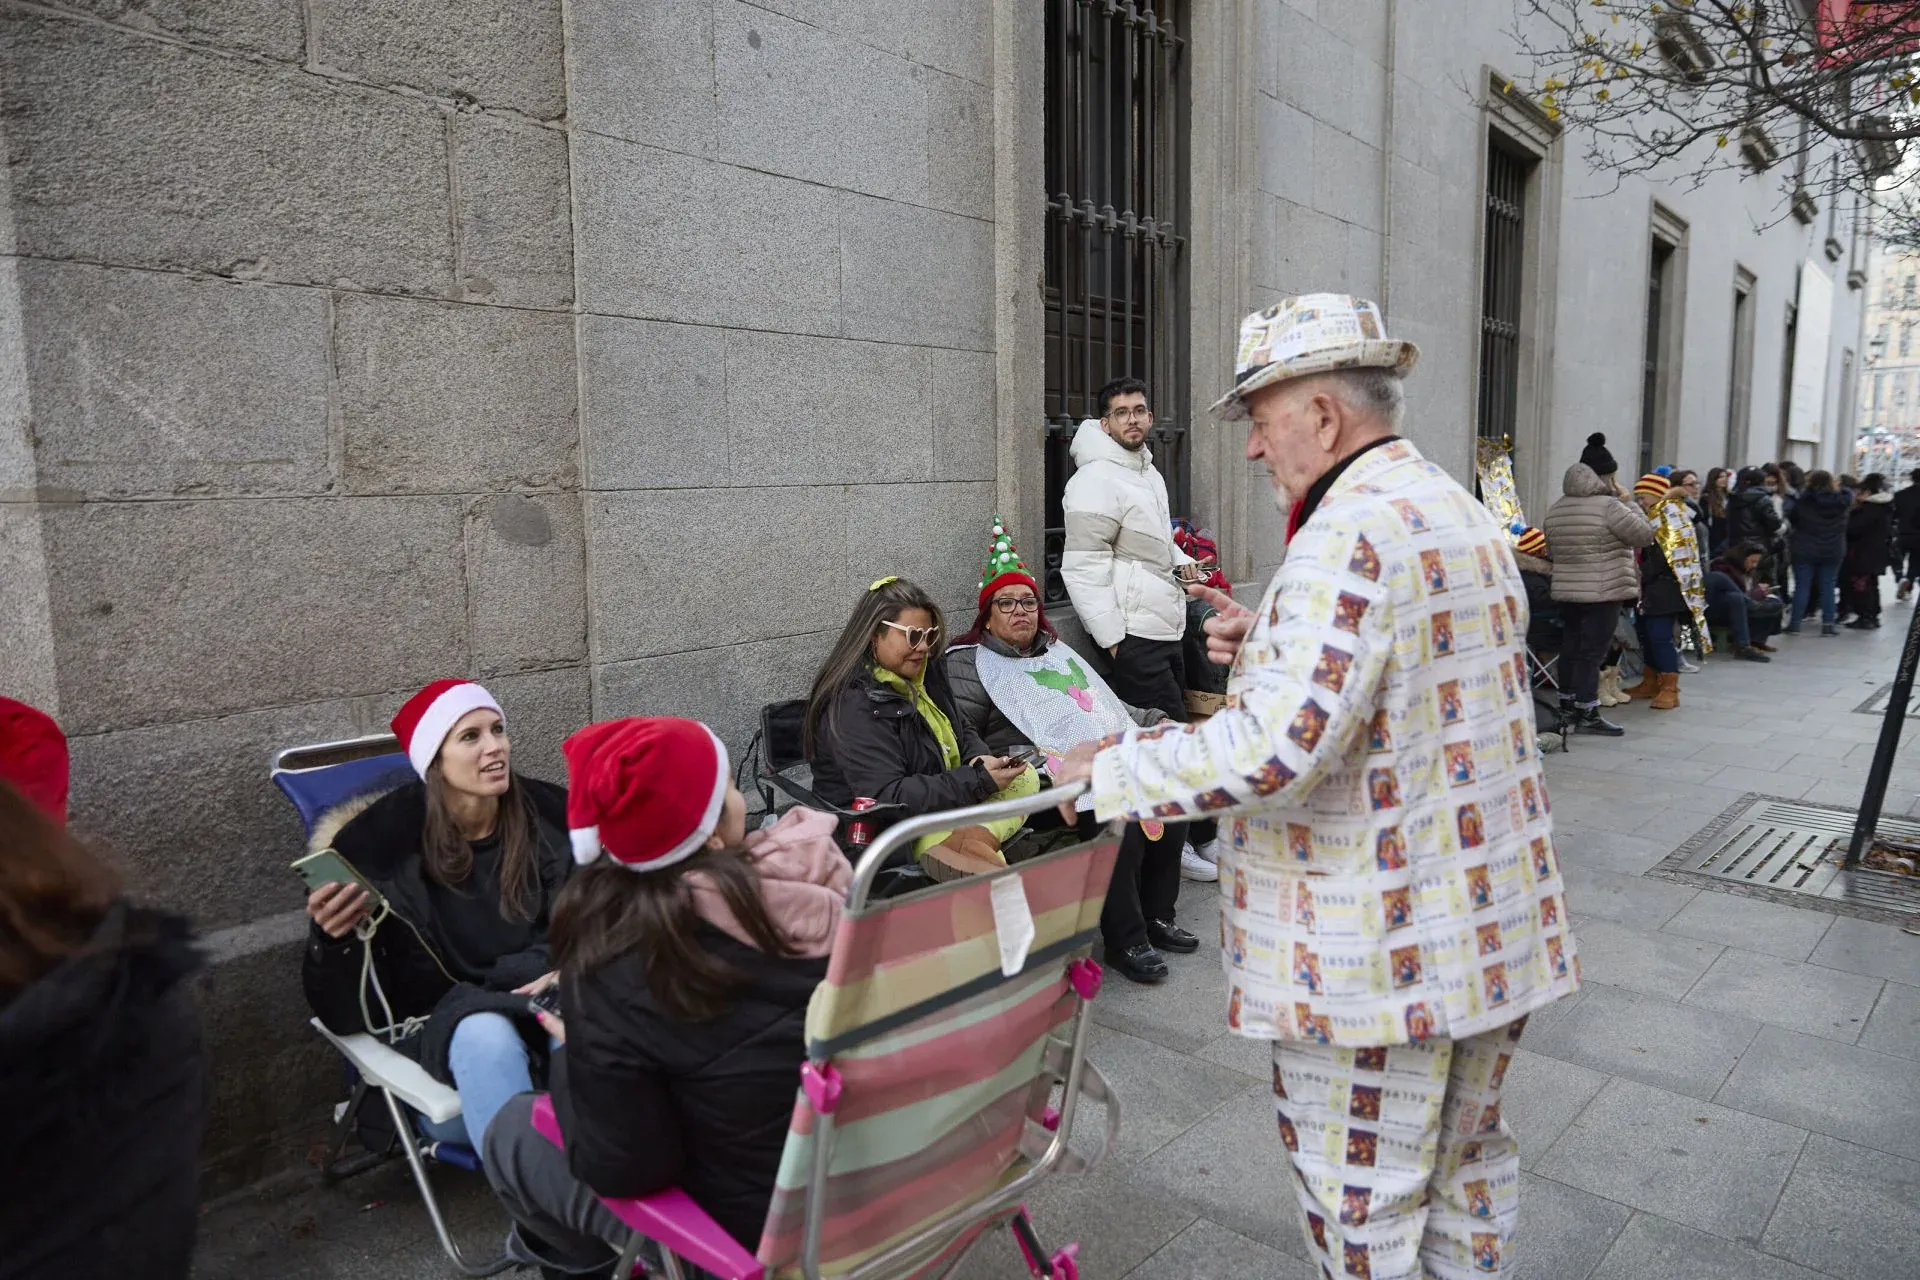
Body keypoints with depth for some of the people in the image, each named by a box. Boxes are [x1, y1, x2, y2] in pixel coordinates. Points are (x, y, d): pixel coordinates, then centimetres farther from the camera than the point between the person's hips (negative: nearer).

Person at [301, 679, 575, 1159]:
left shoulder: (547, 813, -3)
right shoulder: (382, 840, -9)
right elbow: (344, 1007, -5)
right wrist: (334, 937, -27)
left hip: (541, 1005, 2)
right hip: (439, 1024, -2)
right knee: (487, 1037, -37)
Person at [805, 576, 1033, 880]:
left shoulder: (926, 672, 8)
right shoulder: (853, 706, -21)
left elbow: (963, 732, 22)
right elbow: (887, 797, -27)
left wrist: (980, 758, -4)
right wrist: (978, 781, -27)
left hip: (940, 803, 9)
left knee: (1024, 777, -8)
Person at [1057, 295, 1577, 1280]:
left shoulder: (1351, 535, -23)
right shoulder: (1464, 514, 10)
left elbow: (1275, 749, -32)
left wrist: (1109, 773, -20)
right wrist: (1273, 644, 10)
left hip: (1377, 957, -10)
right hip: (1493, 929, 10)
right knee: (1466, 1156, 25)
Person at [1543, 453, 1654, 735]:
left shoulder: (1554, 511, 8)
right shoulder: (1609, 506, -12)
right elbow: (1645, 535, -8)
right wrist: (1625, 501, 0)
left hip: (1564, 591, 7)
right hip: (1603, 592, -6)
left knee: (1571, 647, 14)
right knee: (1592, 652, -4)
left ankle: (1567, 706, 23)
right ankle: (1588, 715, -2)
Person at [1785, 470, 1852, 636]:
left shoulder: (1804, 501, -14)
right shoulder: (1842, 500, -6)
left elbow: (1791, 518, -3)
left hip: (1805, 550, -2)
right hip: (1833, 551, 2)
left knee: (1802, 586, 3)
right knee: (1827, 587, 9)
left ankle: (1795, 623, 4)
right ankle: (1828, 624, 10)